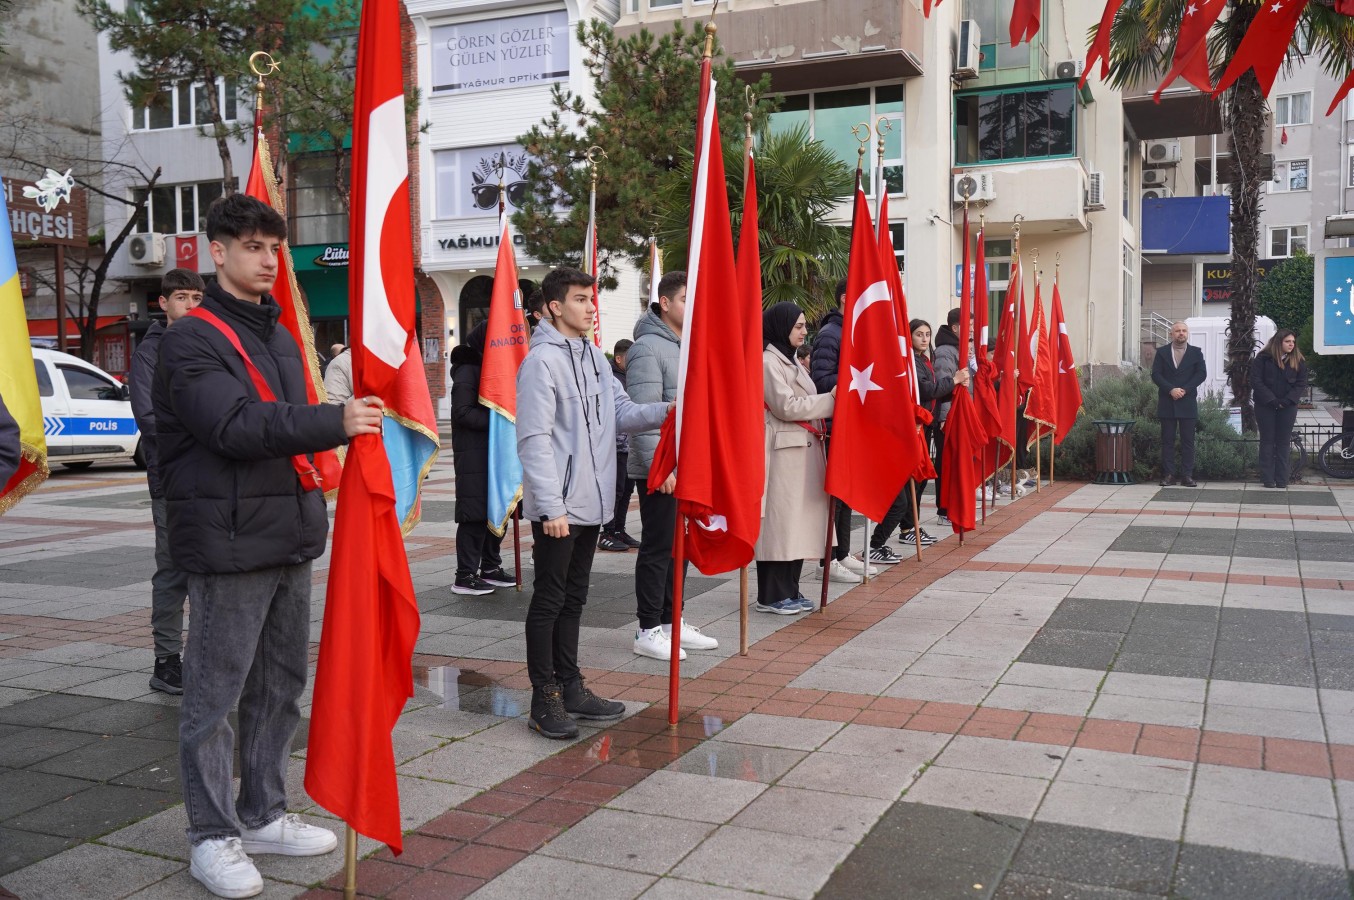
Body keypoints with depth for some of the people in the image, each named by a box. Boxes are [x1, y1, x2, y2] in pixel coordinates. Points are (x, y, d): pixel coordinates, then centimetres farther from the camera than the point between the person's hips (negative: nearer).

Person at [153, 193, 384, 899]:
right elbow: (233, 425, -22)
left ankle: (263, 815, 29)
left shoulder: (278, 334, 18)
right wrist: (334, 421, -29)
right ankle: (212, 838, 13)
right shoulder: (192, 339, -9)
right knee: (214, 695, 1)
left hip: (290, 536, 8)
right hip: (230, 542, -8)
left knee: (281, 686, 15)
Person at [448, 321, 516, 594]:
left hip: (494, 452, 9)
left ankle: (490, 567, 22)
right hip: (473, 456, -9)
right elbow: (463, 412, -20)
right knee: (475, 513, -8)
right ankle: (465, 576, -3)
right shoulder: (467, 371, -11)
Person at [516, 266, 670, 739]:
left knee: (574, 598, 16)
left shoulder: (595, 357, 13)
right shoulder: (542, 360, -13)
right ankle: (545, 700, 9)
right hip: (557, 507, -8)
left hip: (592, 501, 8)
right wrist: (551, 506, -22)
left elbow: (620, 413, 11)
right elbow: (534, 439, -18)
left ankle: (570, 688, 26)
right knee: (549, 601, 0)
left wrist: (664, 412, -9)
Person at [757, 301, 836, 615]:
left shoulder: (790, 362, 21)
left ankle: (790, 590, 16)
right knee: (780, 522, -6)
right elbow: (786, 407, -16)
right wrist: (831, 399, -12)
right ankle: (771, 595, 0)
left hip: (803, 450, 10)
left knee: (798, 522, 10)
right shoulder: (768, 361, -10)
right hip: (783, 451, -10)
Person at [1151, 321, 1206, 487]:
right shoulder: (1162, 352, 8)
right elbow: (1156, 374, -1)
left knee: (1188, 441, 0)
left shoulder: (1196, 352, 9)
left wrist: (1185, 389, -12)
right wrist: (1171, 390, -14)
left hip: (1188, 403, 0)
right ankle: (1168, 475, 3)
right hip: (1167, 403, 0)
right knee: (1167, 440, 1)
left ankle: (1187, 476, 2)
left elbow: (1202, 374, -1)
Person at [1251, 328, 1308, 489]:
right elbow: (1256, 381, -9)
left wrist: (1286, 401, -14)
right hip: (1265, 406, -1)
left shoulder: (1298, 361, 2)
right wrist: (1272, 400, -15)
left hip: (1288, 407, 2)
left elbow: (1301, 384, -1)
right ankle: (1268, 479, 4)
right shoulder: (1263, 358, -4)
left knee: (1283, 443, 3)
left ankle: (1282, 480, 5)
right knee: (1267, 441, 2)